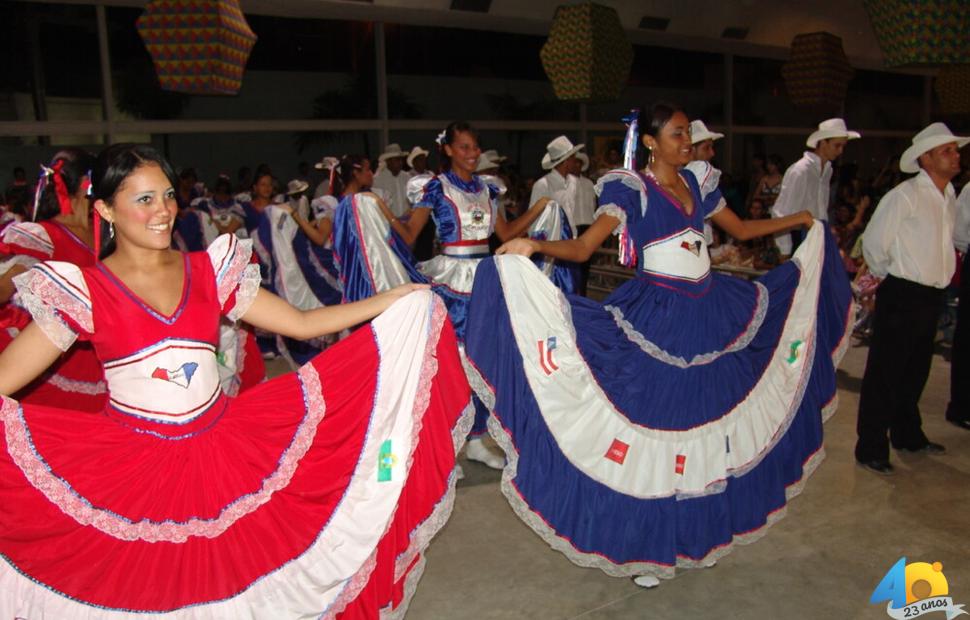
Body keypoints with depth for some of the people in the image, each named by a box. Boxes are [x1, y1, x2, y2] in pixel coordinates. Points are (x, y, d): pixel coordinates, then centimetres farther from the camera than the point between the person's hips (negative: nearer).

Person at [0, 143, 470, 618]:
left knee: (233, 581, 11)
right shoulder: (83, 293, -5)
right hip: (128, 470, -2)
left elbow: (301, 323, 2)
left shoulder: (210, 271, 2)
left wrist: (392, 301, -2)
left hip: (226, 451, 3)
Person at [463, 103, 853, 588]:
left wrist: (798, 220, 18)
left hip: (711, 313, 7)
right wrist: (535, 246, -37)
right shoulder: (630, 188, -9)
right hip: (657, 317, -6)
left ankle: (696, 528, 32)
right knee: (652, 418, 0)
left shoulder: (695, 183, 10)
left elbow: (741, 229, 23)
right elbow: (583, 247, -21)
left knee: (704, 419, 13)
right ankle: (644, 541, 19)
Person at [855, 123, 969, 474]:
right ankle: (871, 449, 6)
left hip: (932, 297, 8)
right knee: (884, 373, -2)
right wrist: (889, 278, 0)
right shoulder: (905, 196, -13)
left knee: (916, 371, 19)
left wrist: (941, 274, 16)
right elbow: (874, 242, -12)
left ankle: (907, 435, 36)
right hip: (901, 297, -8)